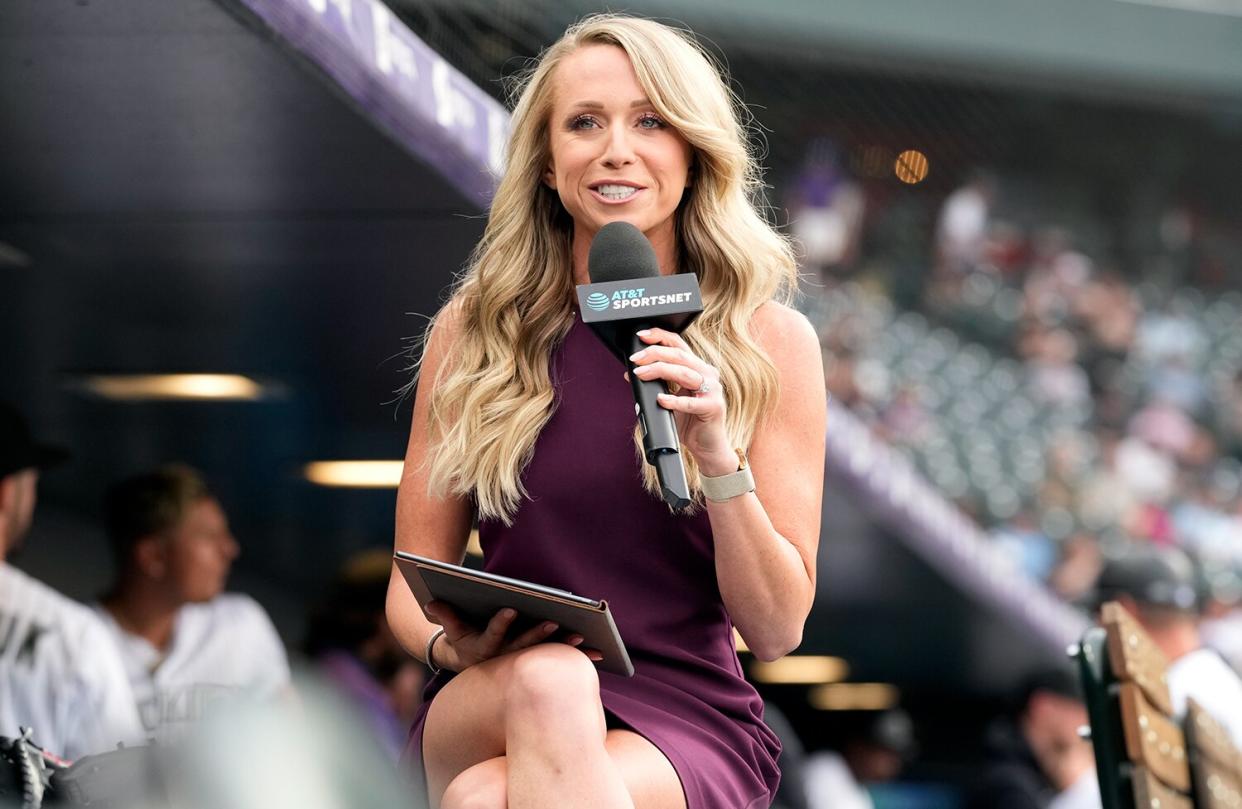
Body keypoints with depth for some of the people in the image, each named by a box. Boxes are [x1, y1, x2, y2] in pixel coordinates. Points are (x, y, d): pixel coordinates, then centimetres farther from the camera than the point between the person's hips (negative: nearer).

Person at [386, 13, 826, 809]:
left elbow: (776, 629, 0)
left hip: (685, 723, -2)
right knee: (549, 677, -34)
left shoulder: (770, 340, 3)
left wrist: (717, 457, -16)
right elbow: (412, 587, 11)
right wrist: (452, 646, -13)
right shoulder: (475, 330, 5)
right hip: (488, 707, 3)